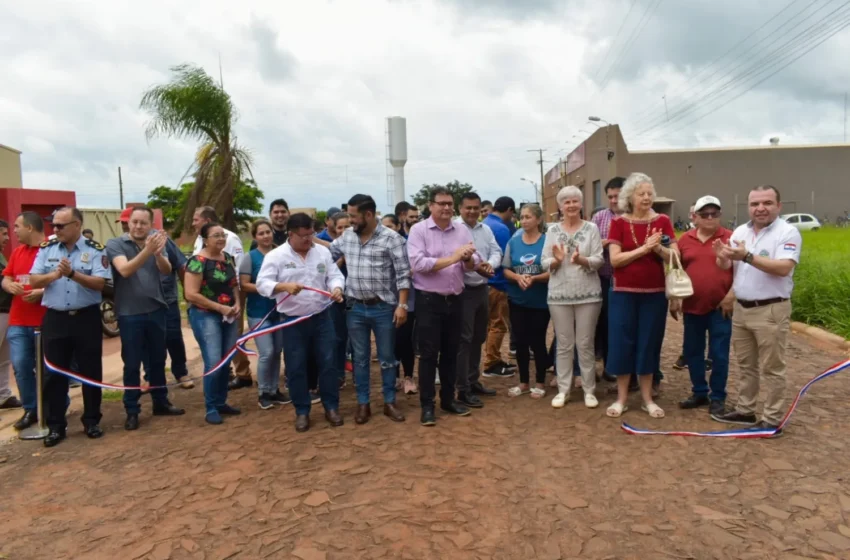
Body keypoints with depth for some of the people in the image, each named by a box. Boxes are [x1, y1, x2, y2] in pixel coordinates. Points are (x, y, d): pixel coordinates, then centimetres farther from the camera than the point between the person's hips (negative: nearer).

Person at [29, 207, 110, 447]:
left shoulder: (95, 250, -5)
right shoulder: (46, 249, 5)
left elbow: (99, 283, -13)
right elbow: (34, 281, 1)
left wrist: (73, 274, -26)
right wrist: (53, 275, -18)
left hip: (87, 318, -2)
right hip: (55, 318, 3)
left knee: (91, 371, 6)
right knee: (55, 373, 7)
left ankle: (91, 421, 20)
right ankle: (56, 426, 18)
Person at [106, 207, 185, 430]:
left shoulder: (156, 241, 4)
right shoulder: (115, 244, -6)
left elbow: (167, 270, -12)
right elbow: (125, 270, -23)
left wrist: (158, 253, -33)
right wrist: (147, 251, -37)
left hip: (156, 310, 4)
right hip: (130, 314, -3)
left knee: (158, 360, 14)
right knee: (132, 364, 3)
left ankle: (160, 402, 27)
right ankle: (132, 411, 14)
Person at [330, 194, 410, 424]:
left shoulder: (391, 238, -10)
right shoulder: (346, 236, 5)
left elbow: (403, 274, -11)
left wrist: (402, 305, -15)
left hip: (383, 308, -4)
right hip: (355, 308, 4)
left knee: (387, 358, 9)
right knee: (360, 358, 12)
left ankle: (389, 402, 24)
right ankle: (363, 404, 24)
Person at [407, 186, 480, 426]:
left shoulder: (462, 231, 6)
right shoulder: (418, 230, -6)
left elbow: (473, 264, 3)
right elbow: (418, 263, -19)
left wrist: (468, 258, -20)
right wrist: (452, 258, -20)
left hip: (454, 300, 5)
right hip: (429, 301, -4)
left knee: (450, 352, 14)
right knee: (428, 354, 2)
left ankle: (448, 399, 27)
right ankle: (427, 405, 12)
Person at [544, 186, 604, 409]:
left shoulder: (592, 228, 1)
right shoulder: (553, 230, 5)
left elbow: (599, 260, -4)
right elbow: (544, 262, 1)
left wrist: (581, 260, -23)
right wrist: (556, 261, -20)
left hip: (588, 294, -1)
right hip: (559, 295, 1)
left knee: (586, 344, 7)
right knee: (564, 344, 8)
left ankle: (589, 390, 18)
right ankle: (563, 390, 18)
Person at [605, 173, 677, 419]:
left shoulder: (662, 221, 2)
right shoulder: (619, 222, -2)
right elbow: (615, 259, -12)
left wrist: (658, 248, -19)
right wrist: (644, 247, -19)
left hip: (654, 294, 1)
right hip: (624, 293, -1)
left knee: (649, 344, 8)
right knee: (622, 343, 2)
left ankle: (647, 398, 21)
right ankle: (621, 398, 15)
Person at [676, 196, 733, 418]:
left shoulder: (730, 238, -3)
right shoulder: (685, 239, 5)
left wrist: (732, 294, -11)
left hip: (720, 307, -3)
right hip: (692, 306, 4)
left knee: (719, 354, 4)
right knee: (693, 352, 11)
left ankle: (718, 397, 17)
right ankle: (699, 392, 26)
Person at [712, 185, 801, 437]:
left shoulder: (788, 232, -11)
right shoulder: (740, 232, 7)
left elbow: (784, 268, -25)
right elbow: (726, 268, 6)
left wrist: (747, 256, -31)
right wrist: (722, 256, -17)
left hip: (771, 311, -6)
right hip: (741, 308, 6)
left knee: (771, 368, 3)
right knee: (746, 365, 17)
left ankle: (772, 420, 12)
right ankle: (744, 410, 29)